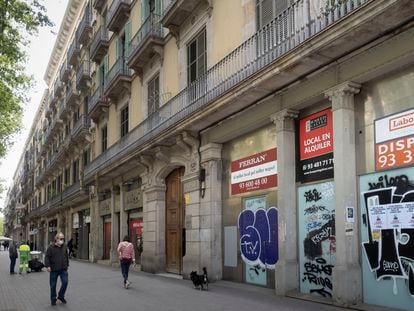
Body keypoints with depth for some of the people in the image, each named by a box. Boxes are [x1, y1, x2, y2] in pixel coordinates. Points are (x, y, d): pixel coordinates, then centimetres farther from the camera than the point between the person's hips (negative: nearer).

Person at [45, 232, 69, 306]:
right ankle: (53, 299, 20)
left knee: (65, 282, -8)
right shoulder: (51, 247, -6)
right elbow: (47, 257, -7)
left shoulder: (64, 247, 9)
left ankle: (61, 296, 14)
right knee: (53, 285, 5)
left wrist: (67, 265, 20)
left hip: (63, 269, 3)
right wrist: (48, 266, -16)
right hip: (54, 270, -3)